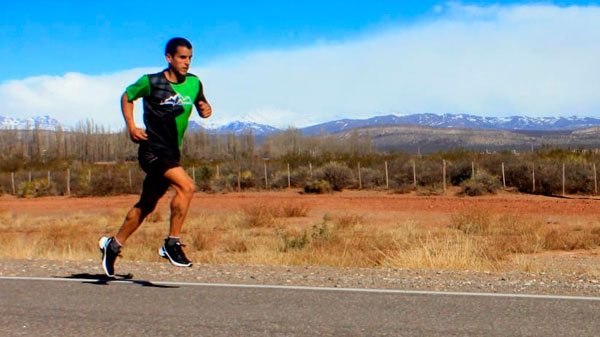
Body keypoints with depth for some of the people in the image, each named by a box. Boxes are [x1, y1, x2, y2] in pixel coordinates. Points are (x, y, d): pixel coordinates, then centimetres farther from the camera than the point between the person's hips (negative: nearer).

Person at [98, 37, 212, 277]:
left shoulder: (194, 84, 5)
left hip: (172, 152, 6)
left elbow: (202, 107, 19)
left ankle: (113, 244, 31)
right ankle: (172, 244, -16)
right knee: (186, 186, -25)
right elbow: (127, 96, 8)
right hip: (152, 148, -6)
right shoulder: (151, 82, -7)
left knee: (147, 205, 15)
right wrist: (131, 126, -4)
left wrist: (206, 110, -5)